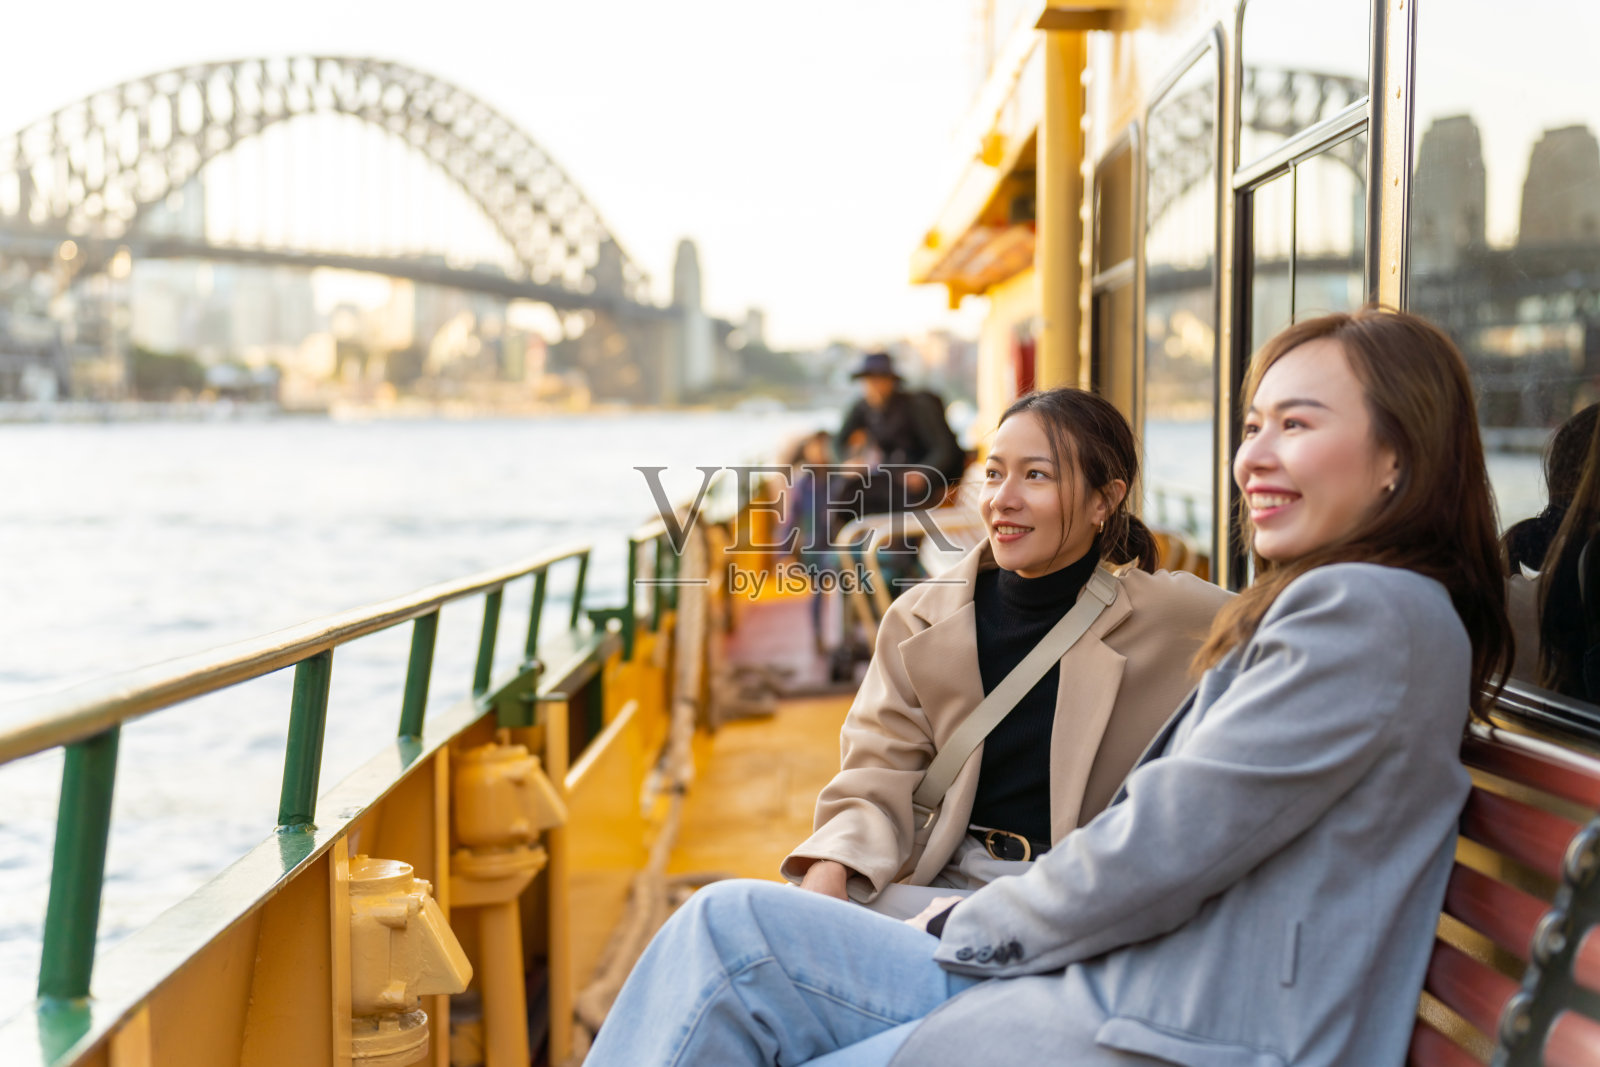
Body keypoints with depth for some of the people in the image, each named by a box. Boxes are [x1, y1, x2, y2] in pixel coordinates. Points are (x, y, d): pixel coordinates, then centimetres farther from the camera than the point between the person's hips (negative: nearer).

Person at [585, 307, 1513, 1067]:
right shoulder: (1321, 606, 19)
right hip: (1125, 982, 9)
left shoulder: (1370, 611, -13)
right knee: (731, 929, -2)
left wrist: (976, 925, -1)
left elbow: (1165, 843, -16)